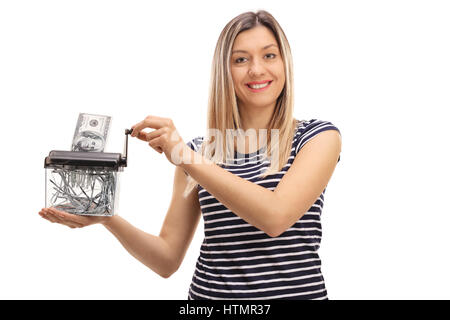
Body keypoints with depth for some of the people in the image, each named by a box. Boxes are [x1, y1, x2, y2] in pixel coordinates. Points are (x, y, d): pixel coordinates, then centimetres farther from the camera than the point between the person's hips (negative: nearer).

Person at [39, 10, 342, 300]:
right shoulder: (198, 151, 5)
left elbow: (277, 217, -20)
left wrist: (186, 157, -21)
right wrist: (108, 219, -10)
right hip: (208, 292, 3)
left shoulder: (319, 136, -3)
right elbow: (168, 260, 5)